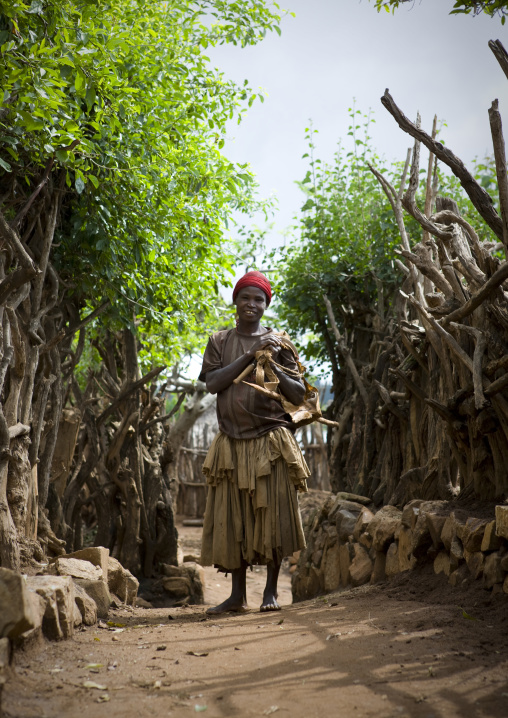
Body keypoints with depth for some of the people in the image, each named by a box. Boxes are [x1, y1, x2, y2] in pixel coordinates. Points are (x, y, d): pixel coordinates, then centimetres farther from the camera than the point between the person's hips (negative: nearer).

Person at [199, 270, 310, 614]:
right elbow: (212, 383, -5)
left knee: (273, 513, -1)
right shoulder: (219, 341, 11)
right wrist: (249, 355, -11)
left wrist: (272, 366, -10)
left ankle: (271, 590, 11)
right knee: (231, 517, 3)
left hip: (271, 440, -1)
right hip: (232, 441, 2)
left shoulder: (278, 342, 8)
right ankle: (238, 594, 13)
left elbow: (299, 394, 5)